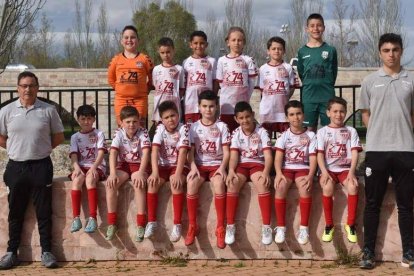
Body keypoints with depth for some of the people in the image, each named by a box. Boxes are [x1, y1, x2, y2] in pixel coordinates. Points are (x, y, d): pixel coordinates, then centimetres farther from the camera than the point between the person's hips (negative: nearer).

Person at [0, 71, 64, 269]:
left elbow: (58, 137, 7)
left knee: (44, 211, 2)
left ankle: (46, 251, 10)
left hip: (41, 166, -1)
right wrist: (19, 148, 6)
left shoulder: (48, 110, 0)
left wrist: (41, 148, 3)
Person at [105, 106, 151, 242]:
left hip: (139, 165, -3)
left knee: (138, 182, -34)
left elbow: (146, 153, -22)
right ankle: (111, 223, -17)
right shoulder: (119, 133, -4)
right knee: (110, 183, -25)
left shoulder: (143, 133, -11)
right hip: (123, 165, 3)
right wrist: (113, 173, -30)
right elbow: (113, 153, -15)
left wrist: (140, 172, -36)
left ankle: (141, 224, -29)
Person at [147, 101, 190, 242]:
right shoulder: (160, 129, -4)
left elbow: (183, 152, -22)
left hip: (180, 166, -3)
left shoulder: (183, 129, -12)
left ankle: (177, 224, -28)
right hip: (163, 165, 3)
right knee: (152, 182, -25)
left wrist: (178, 174, -33)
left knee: (176, 183, -33)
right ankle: (151, 221, -15)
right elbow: (155, 151, -14)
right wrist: (155, 172, -28)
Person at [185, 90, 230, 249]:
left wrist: (222, 167, -17)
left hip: (216, 164, -1)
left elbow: (226, 152, 0)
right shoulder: (194, 127, 8)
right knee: (191, 183, -32)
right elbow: (190, 151, 2)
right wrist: (193, 166, -17)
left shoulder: (222, 127, 4)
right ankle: (192, 226, -20)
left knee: (219, 184, -34)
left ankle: (220, 228, -25)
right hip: (200, 165, 1)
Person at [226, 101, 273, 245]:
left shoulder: (262, 132, -2)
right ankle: (230, 226, -22)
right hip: (241, 165, 2)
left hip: (257, 164, -2)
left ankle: (266, 226, -28)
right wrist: (231, 171, -25)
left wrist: (266, 172, -28)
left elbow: (268, 155, -10)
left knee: (263, 184, -34)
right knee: (232, 184, -29)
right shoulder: (236, 134, 5)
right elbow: (234, 155, -5)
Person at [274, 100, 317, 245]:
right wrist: (278, 173, -23)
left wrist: (310, 175, -20)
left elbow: (313, 158, -2)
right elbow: (278, 157, -4)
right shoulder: (284, 135, 8)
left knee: (305, 187, -34)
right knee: (280, 186, -32)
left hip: (303, 168, -1)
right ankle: (281, 227, -23)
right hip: (286, 168, 1)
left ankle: (304, 227, -26)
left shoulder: (310, 135, 7)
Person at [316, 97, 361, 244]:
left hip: (345, 168, 1)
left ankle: (351, 224, -17)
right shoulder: (322, 132, 8)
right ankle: (329, 225, -17)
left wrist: (351, 172, -17)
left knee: (353, 186, -31)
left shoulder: (351, 131, 9)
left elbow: (354, 153, -1)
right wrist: (324, 172, -18)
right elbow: (320, 154, -1)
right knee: (327, 188, -32)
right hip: (328, 169, -1)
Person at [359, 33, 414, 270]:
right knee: (373, 203, 4)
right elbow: (366, 115, 10)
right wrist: (379, 134, 4)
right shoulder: (370, 81, 6)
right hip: (376, 150, 0)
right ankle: (369, 251, 10)